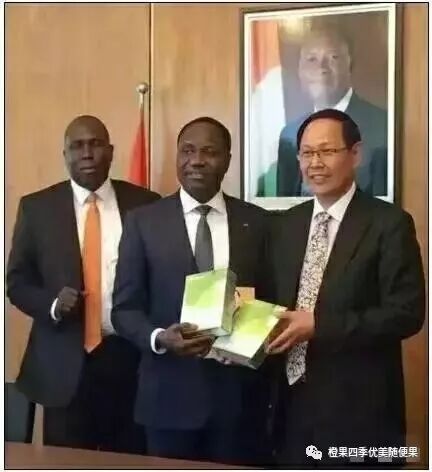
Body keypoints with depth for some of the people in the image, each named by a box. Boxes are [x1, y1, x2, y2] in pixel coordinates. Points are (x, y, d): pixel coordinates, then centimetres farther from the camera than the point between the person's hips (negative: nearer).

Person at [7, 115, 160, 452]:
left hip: (131, 358, 1)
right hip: (65, 364, 0)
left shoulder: (145, 205, 3)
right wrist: (52, 304, -13)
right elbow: (17, 282, 6)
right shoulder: (36, 207, 3)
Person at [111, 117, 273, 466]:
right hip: (171, 393, -1)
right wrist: (159, 338, -18)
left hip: (241, 393, 1)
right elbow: (125, 308, 2)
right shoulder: (143, 222, 1)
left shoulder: (257, 222, 5)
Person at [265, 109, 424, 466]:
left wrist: (319, 326, -20)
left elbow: (407, 313, -15)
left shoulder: (389, 224, -8)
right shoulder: (285, 225, 9)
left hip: (359, 408, -5)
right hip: (293, 403, 5)